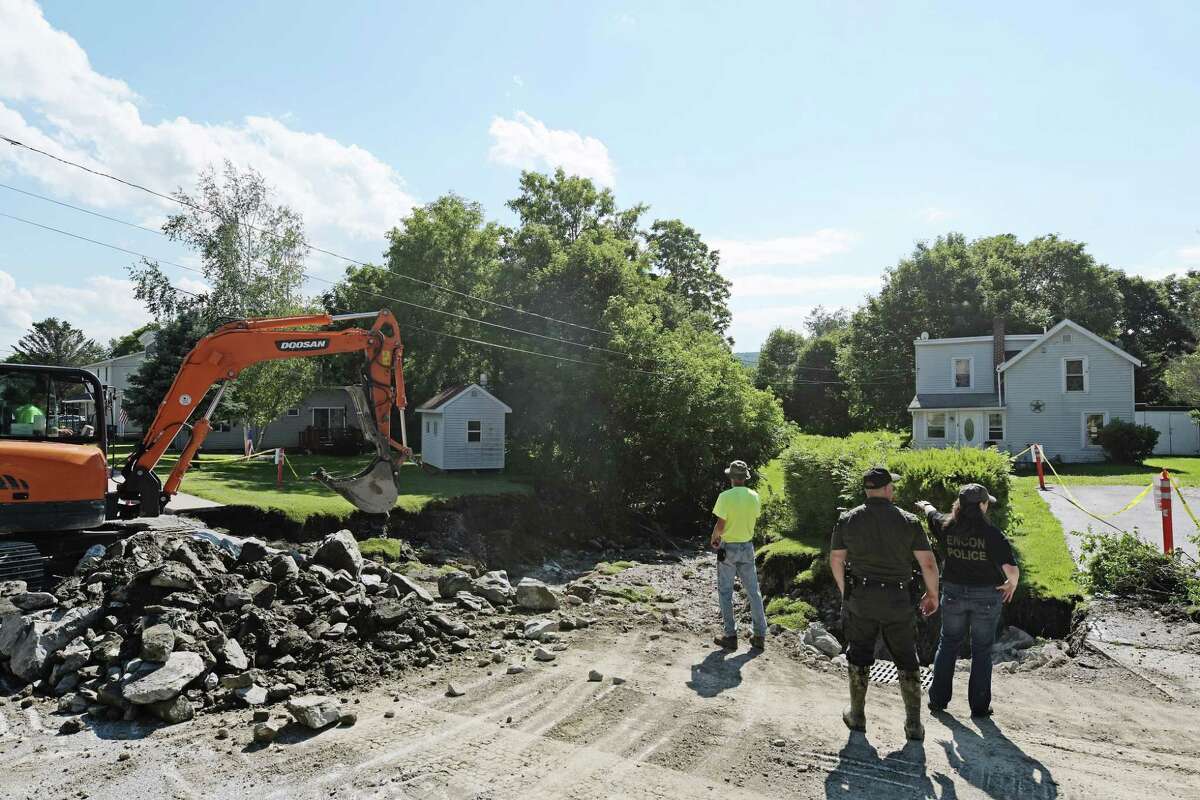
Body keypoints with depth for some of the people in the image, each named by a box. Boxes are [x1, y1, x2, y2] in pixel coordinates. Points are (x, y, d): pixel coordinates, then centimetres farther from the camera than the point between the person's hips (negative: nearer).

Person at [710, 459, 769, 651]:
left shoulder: (726, 496, -16)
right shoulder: (754, 497, -1)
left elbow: (720, 525, -15)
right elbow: (752, 522, 9)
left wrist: (713, 538, 4)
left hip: (728, 548, -4)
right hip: (747, 547, 4)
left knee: (725, 592, 6)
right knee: (753, 592, 12)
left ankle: (731, 636, 8)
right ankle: (760, 635, 16)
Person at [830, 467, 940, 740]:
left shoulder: (848, 520, -3)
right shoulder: (909, 522, -7)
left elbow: (835, 560, 2)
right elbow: (928, 564, -6)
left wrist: (845, 592, 16)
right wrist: (932, 594, 9)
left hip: (860, 597, 1)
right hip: (897, 600, -1)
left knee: (859, 656, 15)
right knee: (906, 660, 13)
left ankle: (857, 716, 25)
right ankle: (914, 725, 17)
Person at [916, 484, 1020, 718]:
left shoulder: (947, 526, -7)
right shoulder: (991, 533, -18)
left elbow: (931, 514, 17)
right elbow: (1011, 569, -24)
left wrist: (925, 505, 40)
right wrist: (1012, 583, -1)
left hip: (953, 593, 3)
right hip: (986, 597, -3)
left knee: (947, 645, 17)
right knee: (982, 651, 12)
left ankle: (938, 699, 24)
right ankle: (979, 706, 21)